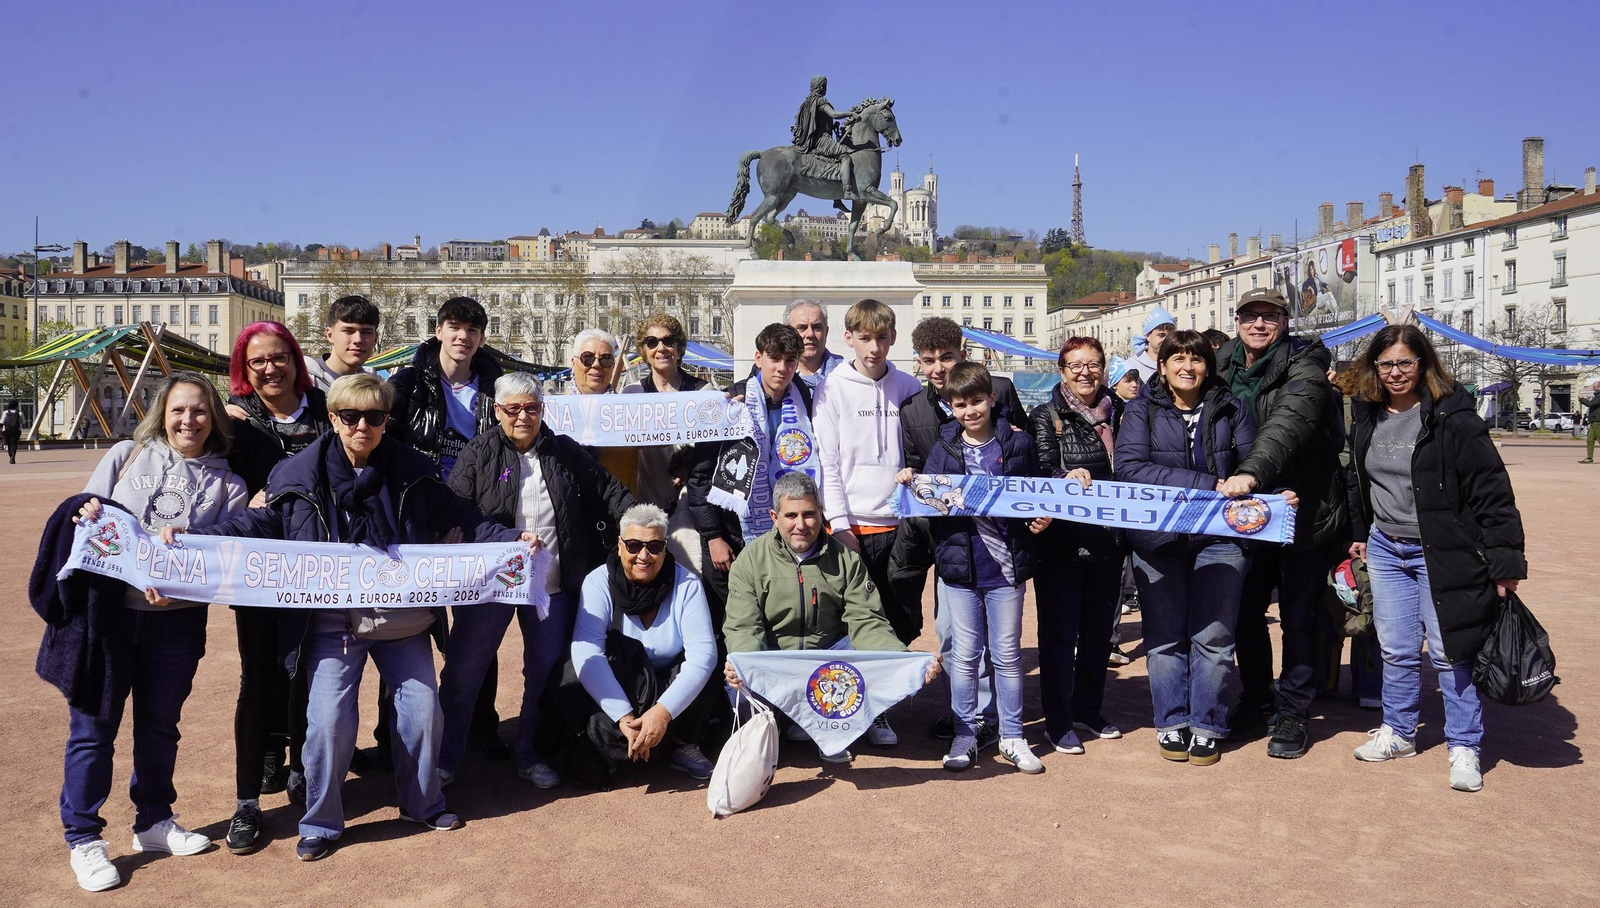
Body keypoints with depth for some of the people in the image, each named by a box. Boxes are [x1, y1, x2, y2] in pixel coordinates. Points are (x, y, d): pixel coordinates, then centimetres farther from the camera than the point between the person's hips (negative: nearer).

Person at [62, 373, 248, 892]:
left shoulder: (226, 485, 5)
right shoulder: (125, 456, 6)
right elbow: (85, 516, 10)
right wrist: (88, 514, -14)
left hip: (177, 620, 1)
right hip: (107, 610, -1)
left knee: (160, 724, 14)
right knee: (93, 726, 3)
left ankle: (154, 822, 30)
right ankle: (83, 839, 15)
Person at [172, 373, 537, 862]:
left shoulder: (412, 471, 0)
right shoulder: (300, 475, -2)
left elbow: (459, 518, 5)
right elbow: (262, 522, 3)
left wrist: (511, 537, -7)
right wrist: (192, 535, -7)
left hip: (404, 618, 2)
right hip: (334, 622, -2)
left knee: (422, 707, 9)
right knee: (330, 719, -6)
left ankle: (423, 803, 32)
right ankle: (320, 822, 16)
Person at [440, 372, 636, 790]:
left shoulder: (566, 451, 6)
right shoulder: (478, 454, -2)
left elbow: (607, 489, 13)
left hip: (552, 585, 2)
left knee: (545, 673, 9)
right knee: (462, 672, 3)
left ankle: (531, 755, 26)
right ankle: (446, 756, 19)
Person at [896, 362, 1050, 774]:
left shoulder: (1017, 444, 2)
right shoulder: (944, 449, 4)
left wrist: (1040, 520, -10)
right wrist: (911, 483, -17)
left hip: (1006, 565, 0)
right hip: (959, 565, 1)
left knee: (1007, 653, 8)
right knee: (964, 654, 7)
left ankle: (1012, 736, 20)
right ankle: (964, 735, 19)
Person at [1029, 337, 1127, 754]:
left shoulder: (1119, 414, 10)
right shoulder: (1046, 416, -1)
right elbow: (1043, 469, -14)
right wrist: (1067, 478, -34)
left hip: (1107, 541, 4)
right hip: (1062, 541, -4)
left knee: (1100, 629, 13)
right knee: (1060, 631, 1)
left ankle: (1089, 710, 29)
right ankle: (1058, 721, 11)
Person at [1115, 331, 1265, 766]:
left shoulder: (1230, 409, 7)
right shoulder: (1142, 409, 1)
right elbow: (1129, 467, -13)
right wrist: (1206, 484, -19)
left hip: (1220, 538, 1)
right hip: (1157, 538, 0)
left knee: (1213, 637, 1)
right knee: (1165, 637, 7)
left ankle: (1207, 727, 15)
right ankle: (1172, 723, 20)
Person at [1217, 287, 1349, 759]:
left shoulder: (1304, 364, -12)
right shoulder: (1224, 365, 6)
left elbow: (1290, 423, -31)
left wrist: (1252, 472, -46)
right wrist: (1225, 481, -1)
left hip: (1304, 512, -5)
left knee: (1299, 616, 4)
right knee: (1245, 610, 13)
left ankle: (1293, 714, 16)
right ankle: (1256, 701, 30)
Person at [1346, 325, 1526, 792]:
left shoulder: (1452, 417, -13)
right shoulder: (1366, 417, 6)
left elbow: (1491, 491, -13)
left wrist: (1505, 561, -16)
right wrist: (1359, 534, 18)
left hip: (1442, 552, -5)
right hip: (1385, 549, 5)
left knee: (1448, 649, -1)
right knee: (1396, 649, 10)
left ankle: (1463, 747, 11)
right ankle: (1399, 732, 25)